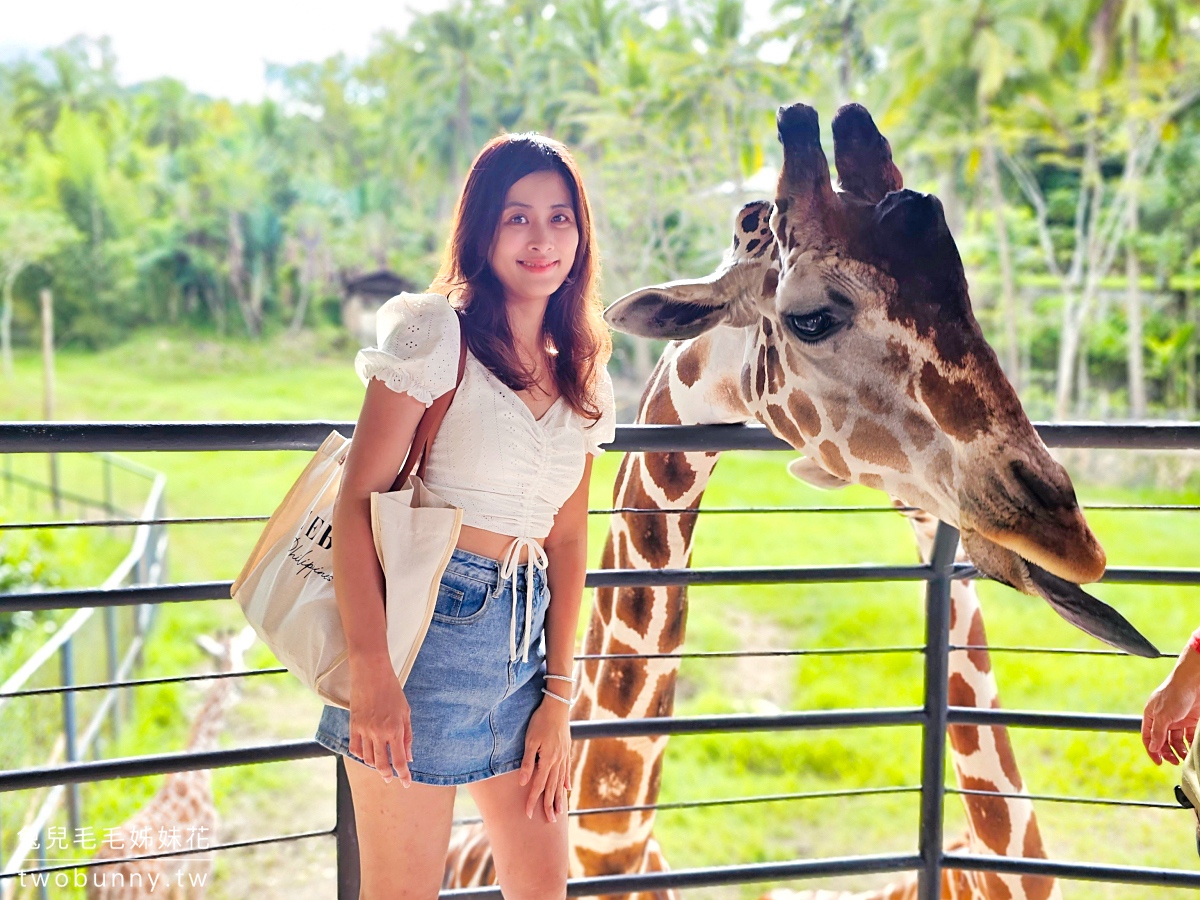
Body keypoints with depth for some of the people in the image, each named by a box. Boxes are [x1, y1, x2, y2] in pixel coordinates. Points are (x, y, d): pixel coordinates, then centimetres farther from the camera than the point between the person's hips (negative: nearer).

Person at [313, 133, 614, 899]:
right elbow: (358, 500, -11)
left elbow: (567, 538, 12)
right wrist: (371, 672, -19)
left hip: (527, 640, 6)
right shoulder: (436, 333, -6)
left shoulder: (582, 375, 11)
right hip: (429, 623, -6)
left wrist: (559, 696, 8)